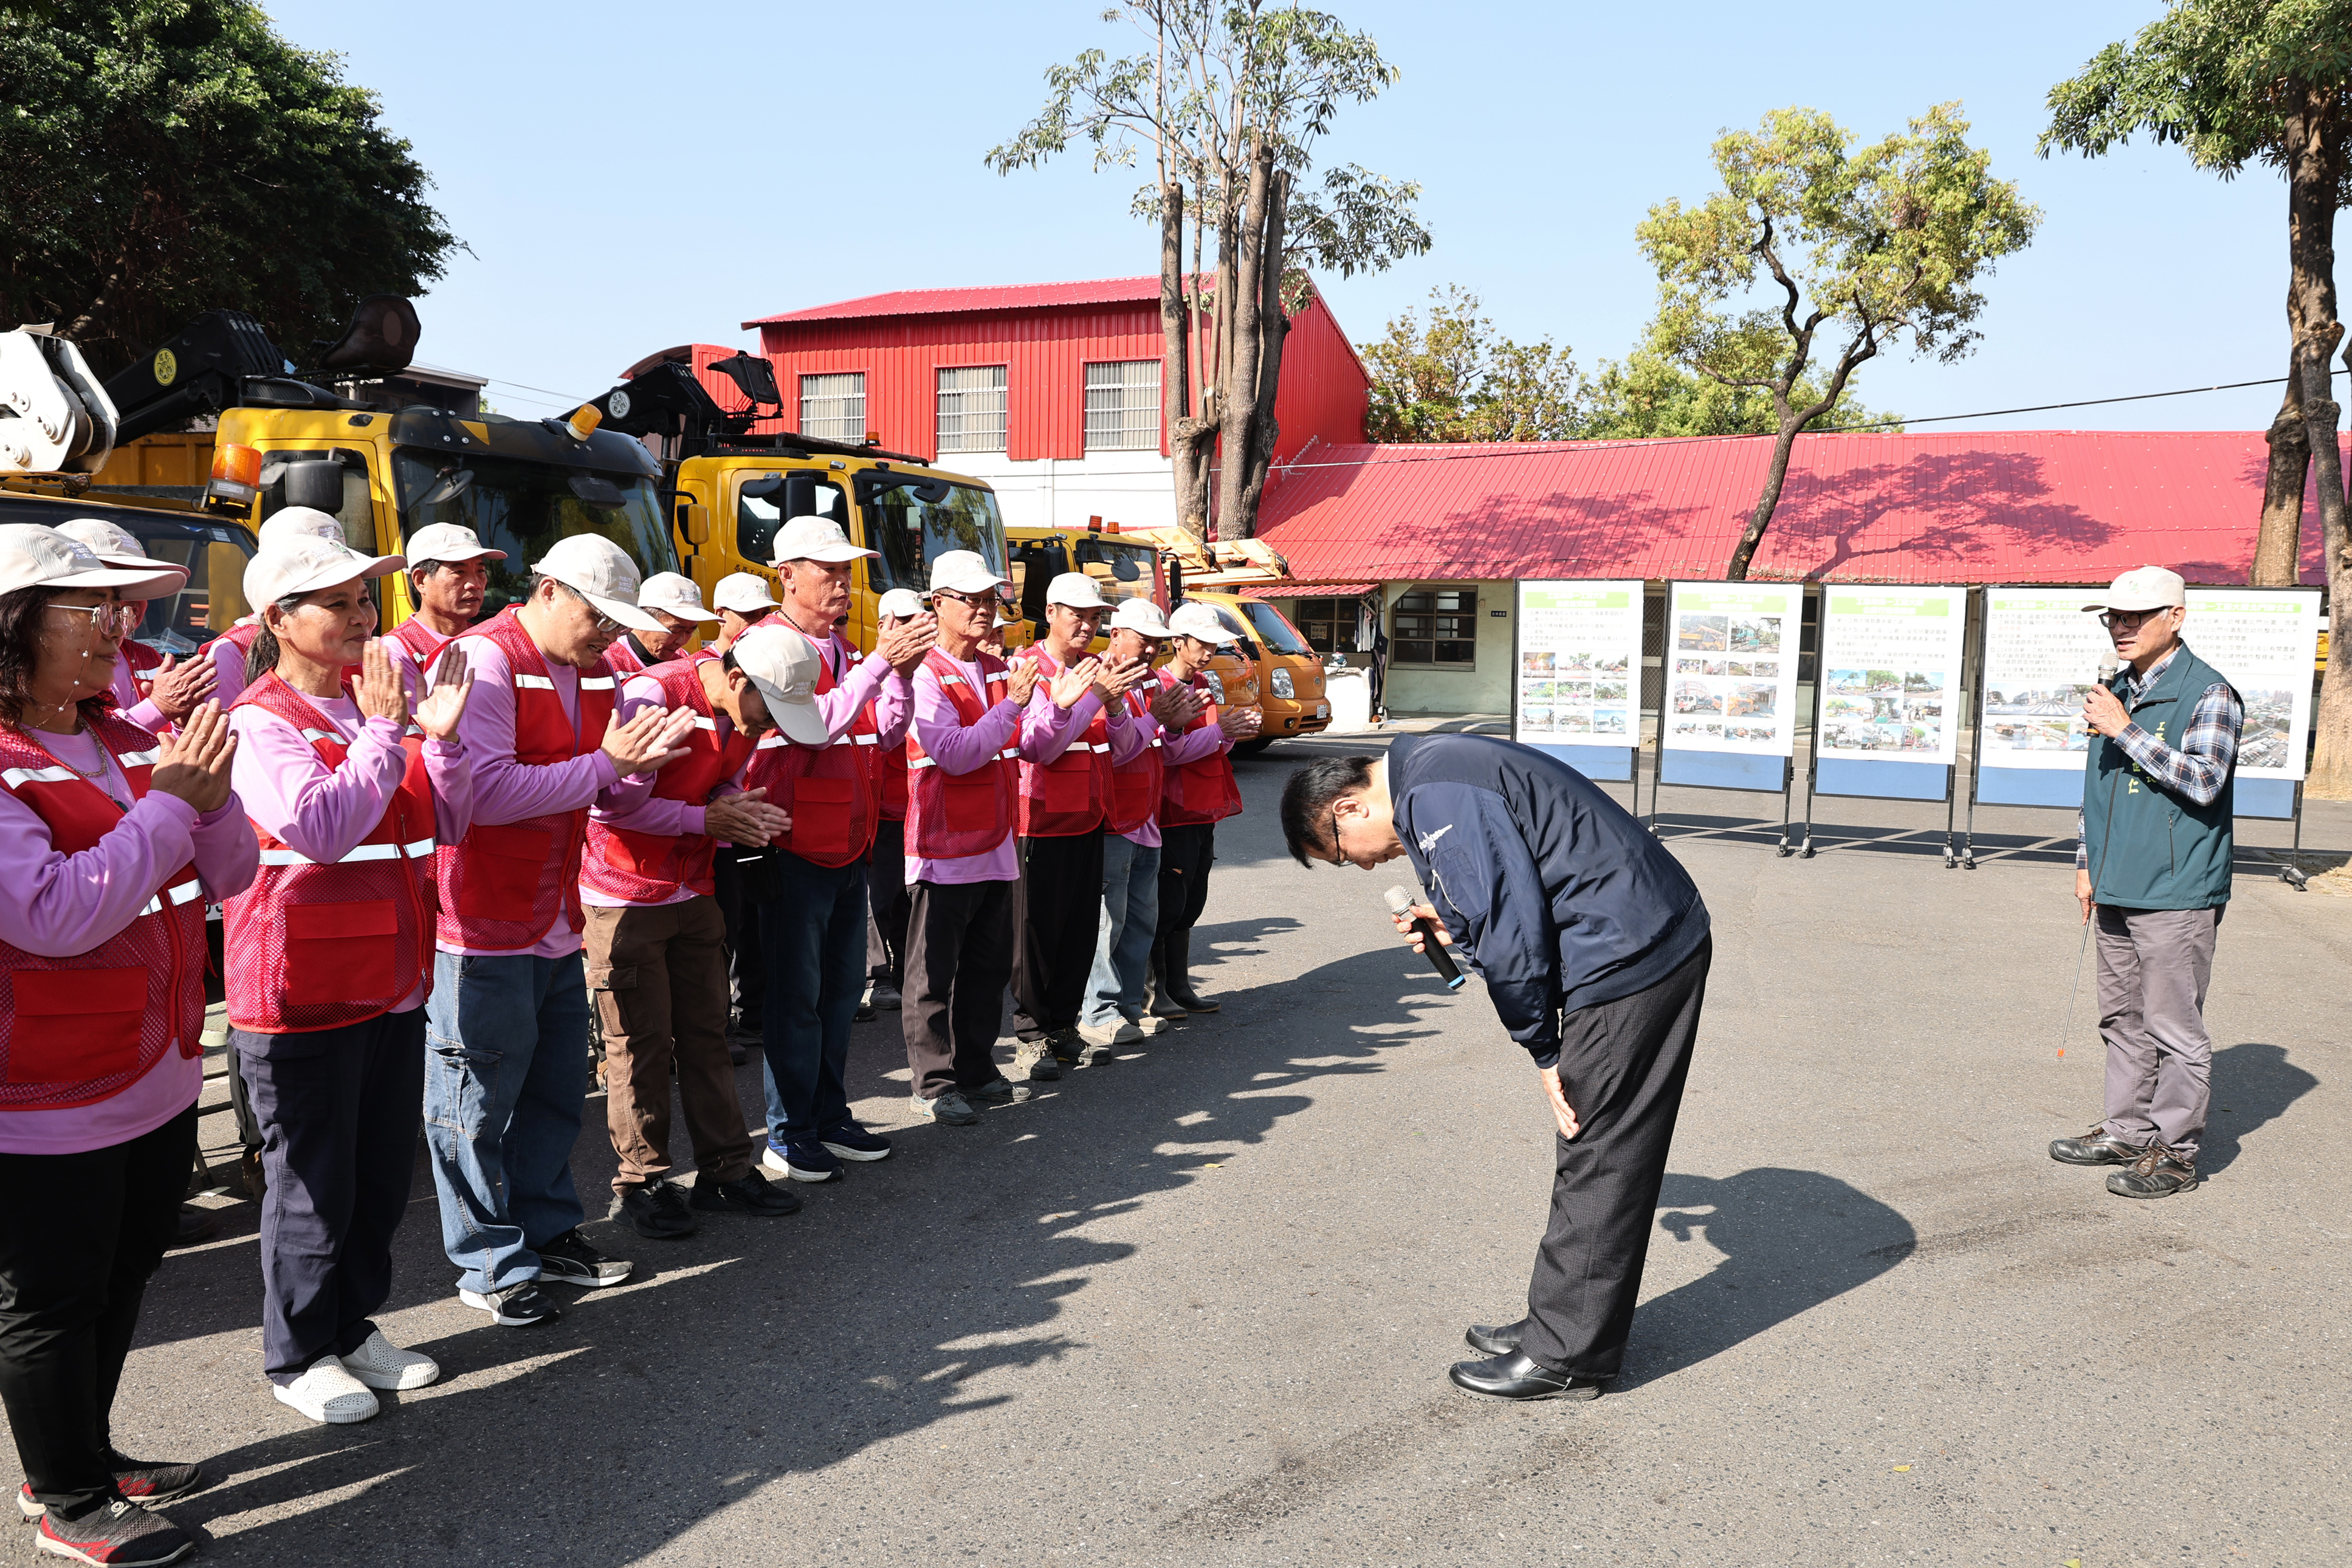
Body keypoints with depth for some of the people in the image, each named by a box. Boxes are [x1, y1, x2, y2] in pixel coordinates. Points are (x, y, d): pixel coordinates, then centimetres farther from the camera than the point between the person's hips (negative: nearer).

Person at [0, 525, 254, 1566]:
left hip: (158, 1080, 8)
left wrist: (210, 799, -11)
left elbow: (228, 877, 8)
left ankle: (84, 1454, 40)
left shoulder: (129, 746, 6)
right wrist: (166, 807, -23)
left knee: (122, 1279, 21)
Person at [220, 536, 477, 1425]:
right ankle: (298, 1357, 24)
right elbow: (322, 826, -26)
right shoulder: (261, 722, -13)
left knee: (385, 1169, 16)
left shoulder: (380, 702, 9)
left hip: (393, 979, 7)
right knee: (314, 1180, 6)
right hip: (304, 989, -7)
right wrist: (383, 733, -22)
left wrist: (441, 737, -8)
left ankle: (352, 1325, 35)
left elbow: (448, 825, 8)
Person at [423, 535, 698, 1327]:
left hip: (557, 922, 8)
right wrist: (603, 762, -22)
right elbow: (486, 792, -26)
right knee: (480, 1099, 4)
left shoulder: (594, 671, 10)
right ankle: (490, 1265, 17)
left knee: (558, 1087, 17)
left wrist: (645, 756, -6)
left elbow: (615, 789, 14)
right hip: (483, 926, -8)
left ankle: (549, 1231, 32)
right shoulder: (482, 659, -16)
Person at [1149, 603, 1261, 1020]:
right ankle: (1153, 990, 6)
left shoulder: (1202, 685, 16)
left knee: (1190, 905, 12)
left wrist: (1235, 731, 5)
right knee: (1167, 907, -4)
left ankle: (1179, 986, 20)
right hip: (1172, 814, -9)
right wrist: (1219, 731, -19)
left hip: (1202, 812, 9)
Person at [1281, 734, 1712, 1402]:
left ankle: (1565, 1356, 11)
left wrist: (1544, 1052, -11)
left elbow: (1512, 932, -20)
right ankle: (1561, 1323, 28)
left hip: (1631, 959, -10)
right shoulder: (1439, 770, 15)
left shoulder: (1432, 798, -17)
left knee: (1595, 1159, -1)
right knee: (1608, 1153, 16)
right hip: (1664, 940, 10)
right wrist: (1456, 928, 11)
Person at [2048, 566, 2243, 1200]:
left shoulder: (2208, 693, -8)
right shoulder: (2117, 692, 16)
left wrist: (2126, 731, -21)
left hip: (2175, 894, -8)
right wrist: (2087, 862, 21)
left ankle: (2175, 1152, 6)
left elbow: (2204, 780, -22)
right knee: (2123, 1019, 15)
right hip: (2116, 890, 8)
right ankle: (2128, 1131, 27)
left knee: (2173, 1028, -3)